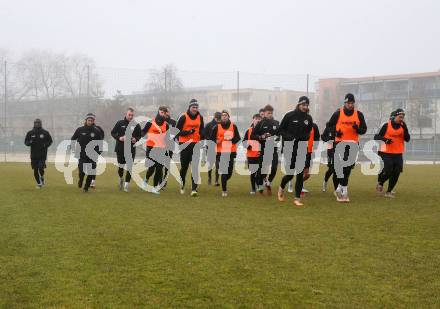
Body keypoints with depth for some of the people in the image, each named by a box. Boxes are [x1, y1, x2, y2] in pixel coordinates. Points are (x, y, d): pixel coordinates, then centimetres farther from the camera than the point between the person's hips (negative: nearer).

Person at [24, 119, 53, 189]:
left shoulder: (45, 133, 2)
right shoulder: (30, 133, 5)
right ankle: (39, 184, 17)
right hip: (34, 155, 2)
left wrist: (46, 145, -7)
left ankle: (42, 177, 18)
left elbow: (50, 141, 12)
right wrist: (30, 142, -12)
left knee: (41, 168, -15)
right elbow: (26, 142, 10)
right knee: (35, 170, 3)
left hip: (42, 154, -2)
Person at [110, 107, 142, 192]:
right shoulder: (120, 123, 1)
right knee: (121, 166, 9)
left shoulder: (136, 125, 2)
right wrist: (119, 138, -12)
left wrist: (136, 139, -12)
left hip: (131, 149, 0)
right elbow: (113, 132, 6)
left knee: (129, 168, -5)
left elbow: (139, 135, 11)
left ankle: (126, 184, 2)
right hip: (120, 149, 0)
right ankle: (121, 179, 38)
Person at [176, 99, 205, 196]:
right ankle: (182, 185, 32)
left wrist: (202, 139, 5)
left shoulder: (200, 117, 6)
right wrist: (188, 132, -20)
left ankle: (194, 189, -12)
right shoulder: (184, 117, -7)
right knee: (184, 166, 8)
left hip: (195, 144, 2)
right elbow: (177, 131, -7)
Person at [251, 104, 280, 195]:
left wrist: (277, 138, 0)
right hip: (263, 149, -2)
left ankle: (268, 182, 17)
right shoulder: (260, 124, -1)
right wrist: (261, 137, -17)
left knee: (274, 167, -8)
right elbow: (253, 135, -2)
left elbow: (280, 133, 20)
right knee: (262, 168, 1)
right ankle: (260, 186, 15)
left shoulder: (276, 123, 10)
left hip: (273, 149, 2)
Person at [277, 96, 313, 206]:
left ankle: (297, 198, 5)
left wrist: (305, 136, -5)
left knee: (300, 174, -2)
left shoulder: (308, 118, 7)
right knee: (290, 173, -4)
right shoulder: (290, 115, -4)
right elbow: (281, 129, 1)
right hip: (289, 147, -3)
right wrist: (289, 137, -15)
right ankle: (281, 188, 28)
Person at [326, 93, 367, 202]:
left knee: (348, 167, 6)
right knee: (343, 166, -13)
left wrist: (357, 129, -13)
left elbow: (364, 130, 8)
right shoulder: (338, 113, 0)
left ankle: (340, 188, 22)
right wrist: (335, 132, -9)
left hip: (353, 144, 3)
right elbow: (329, 126, 9)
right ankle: (344, 191, -7)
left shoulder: (359, 115, 6)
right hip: (340, 143, -3)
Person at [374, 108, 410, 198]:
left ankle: (389, 191, 13)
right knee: (388, 172, -11)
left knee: (396, 173, 0)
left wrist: (405, 128, -14)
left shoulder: (403, 126, 6)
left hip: (398, 154, 4)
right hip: (387, 153, -4)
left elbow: (407, 139, -3)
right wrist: (384, 139, -24)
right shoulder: (387, 125, -6)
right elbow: (377, 137, -5)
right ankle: (380, 182, 22)